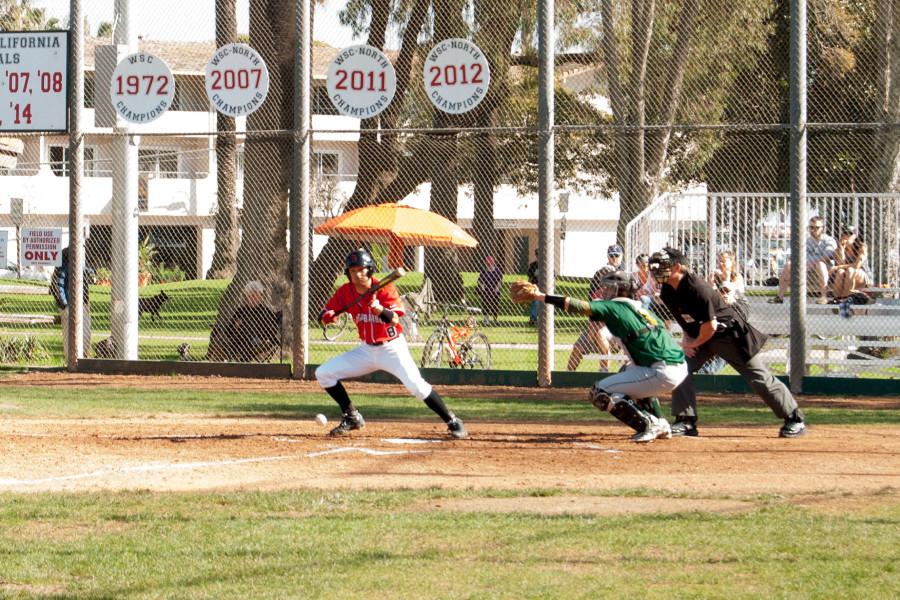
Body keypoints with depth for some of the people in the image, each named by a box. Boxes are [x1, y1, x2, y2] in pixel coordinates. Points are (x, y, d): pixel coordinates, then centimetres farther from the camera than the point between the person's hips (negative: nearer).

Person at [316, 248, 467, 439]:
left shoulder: (384, 289, -18)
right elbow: (324, 314, 0)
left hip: (392, 347, -5)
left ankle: (453, 422, -9)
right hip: (366, 349, 5)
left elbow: (394, 320, -29)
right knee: (323, 373, -1)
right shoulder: (345, 292, -4)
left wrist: (379, 309, -49)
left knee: (416, 386, -22)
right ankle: (351, 417, 12)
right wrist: (327, 316, -24)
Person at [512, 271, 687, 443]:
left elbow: (580, 306, -8)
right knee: (628, 371, 38)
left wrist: (541, 297, -6)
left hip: (663, 374, -8)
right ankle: (660, 426, 29)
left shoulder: (614, 307, -1)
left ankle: (648, 425, -8)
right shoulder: (640, 308, 22)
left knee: (599, 393, -4)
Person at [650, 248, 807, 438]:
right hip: (698, 336, 8)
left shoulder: (697, 288, -32)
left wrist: (693, 343, -14)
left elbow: (710, 326, -28)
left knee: (759, 378, -3)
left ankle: (795, 419, 6)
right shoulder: (667, 292, -5)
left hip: (729, 334, -8)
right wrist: (686, 338, -5)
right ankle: (686, 422, -4)